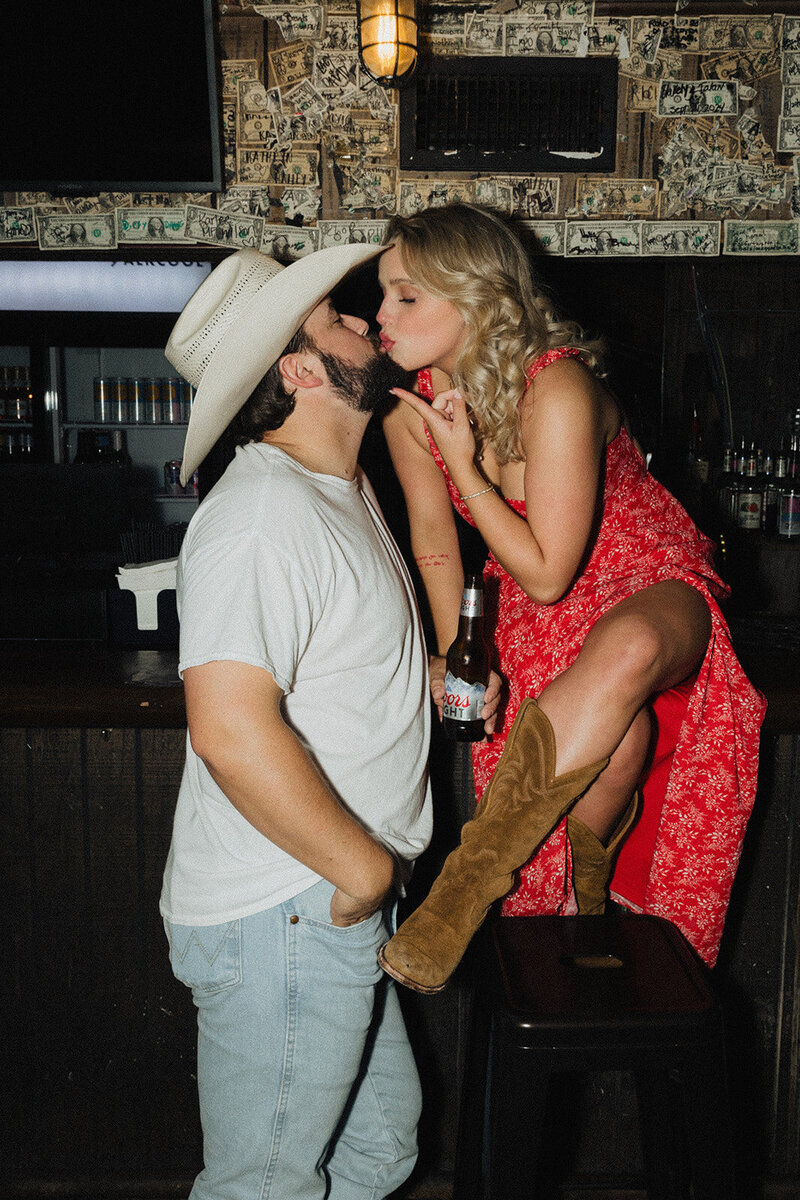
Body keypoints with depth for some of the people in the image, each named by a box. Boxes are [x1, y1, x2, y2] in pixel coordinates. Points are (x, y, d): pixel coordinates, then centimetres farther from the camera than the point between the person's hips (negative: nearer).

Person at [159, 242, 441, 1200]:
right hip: (278, 919, -10)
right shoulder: (261, 516, -21)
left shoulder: (342, 490, 13)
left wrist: (438, 675, 9)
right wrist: (368, 868, -21)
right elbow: (231, 728, -31)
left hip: (334, 904, 10)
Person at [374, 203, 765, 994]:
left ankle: (470, 883, -32)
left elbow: (547, 573, -26)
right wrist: (455, 654, -4)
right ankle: (583, 893, 2)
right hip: (533, 609, 4)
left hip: (647, 587, -3)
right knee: (615, 739, -28)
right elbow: (435, 538, 4)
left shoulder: (556, 392, -28)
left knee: (623, 654, -41)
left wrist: (463, 464, -25)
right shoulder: (410, 408, -10)